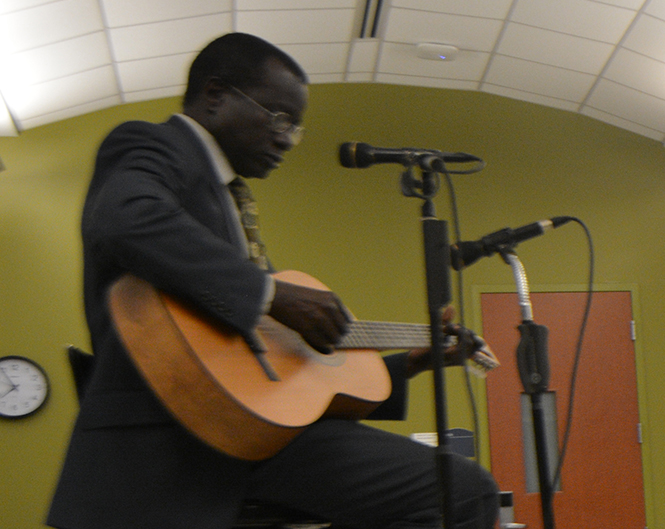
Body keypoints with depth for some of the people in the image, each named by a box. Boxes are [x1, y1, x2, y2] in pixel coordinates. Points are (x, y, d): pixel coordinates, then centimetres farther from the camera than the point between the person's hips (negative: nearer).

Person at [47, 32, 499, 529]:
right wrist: (271, 293, -23)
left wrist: (405, 364, 27)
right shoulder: (149, 146, 1)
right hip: (166, 433, -8)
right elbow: (125, 222, -26)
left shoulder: (227, 201, 28)